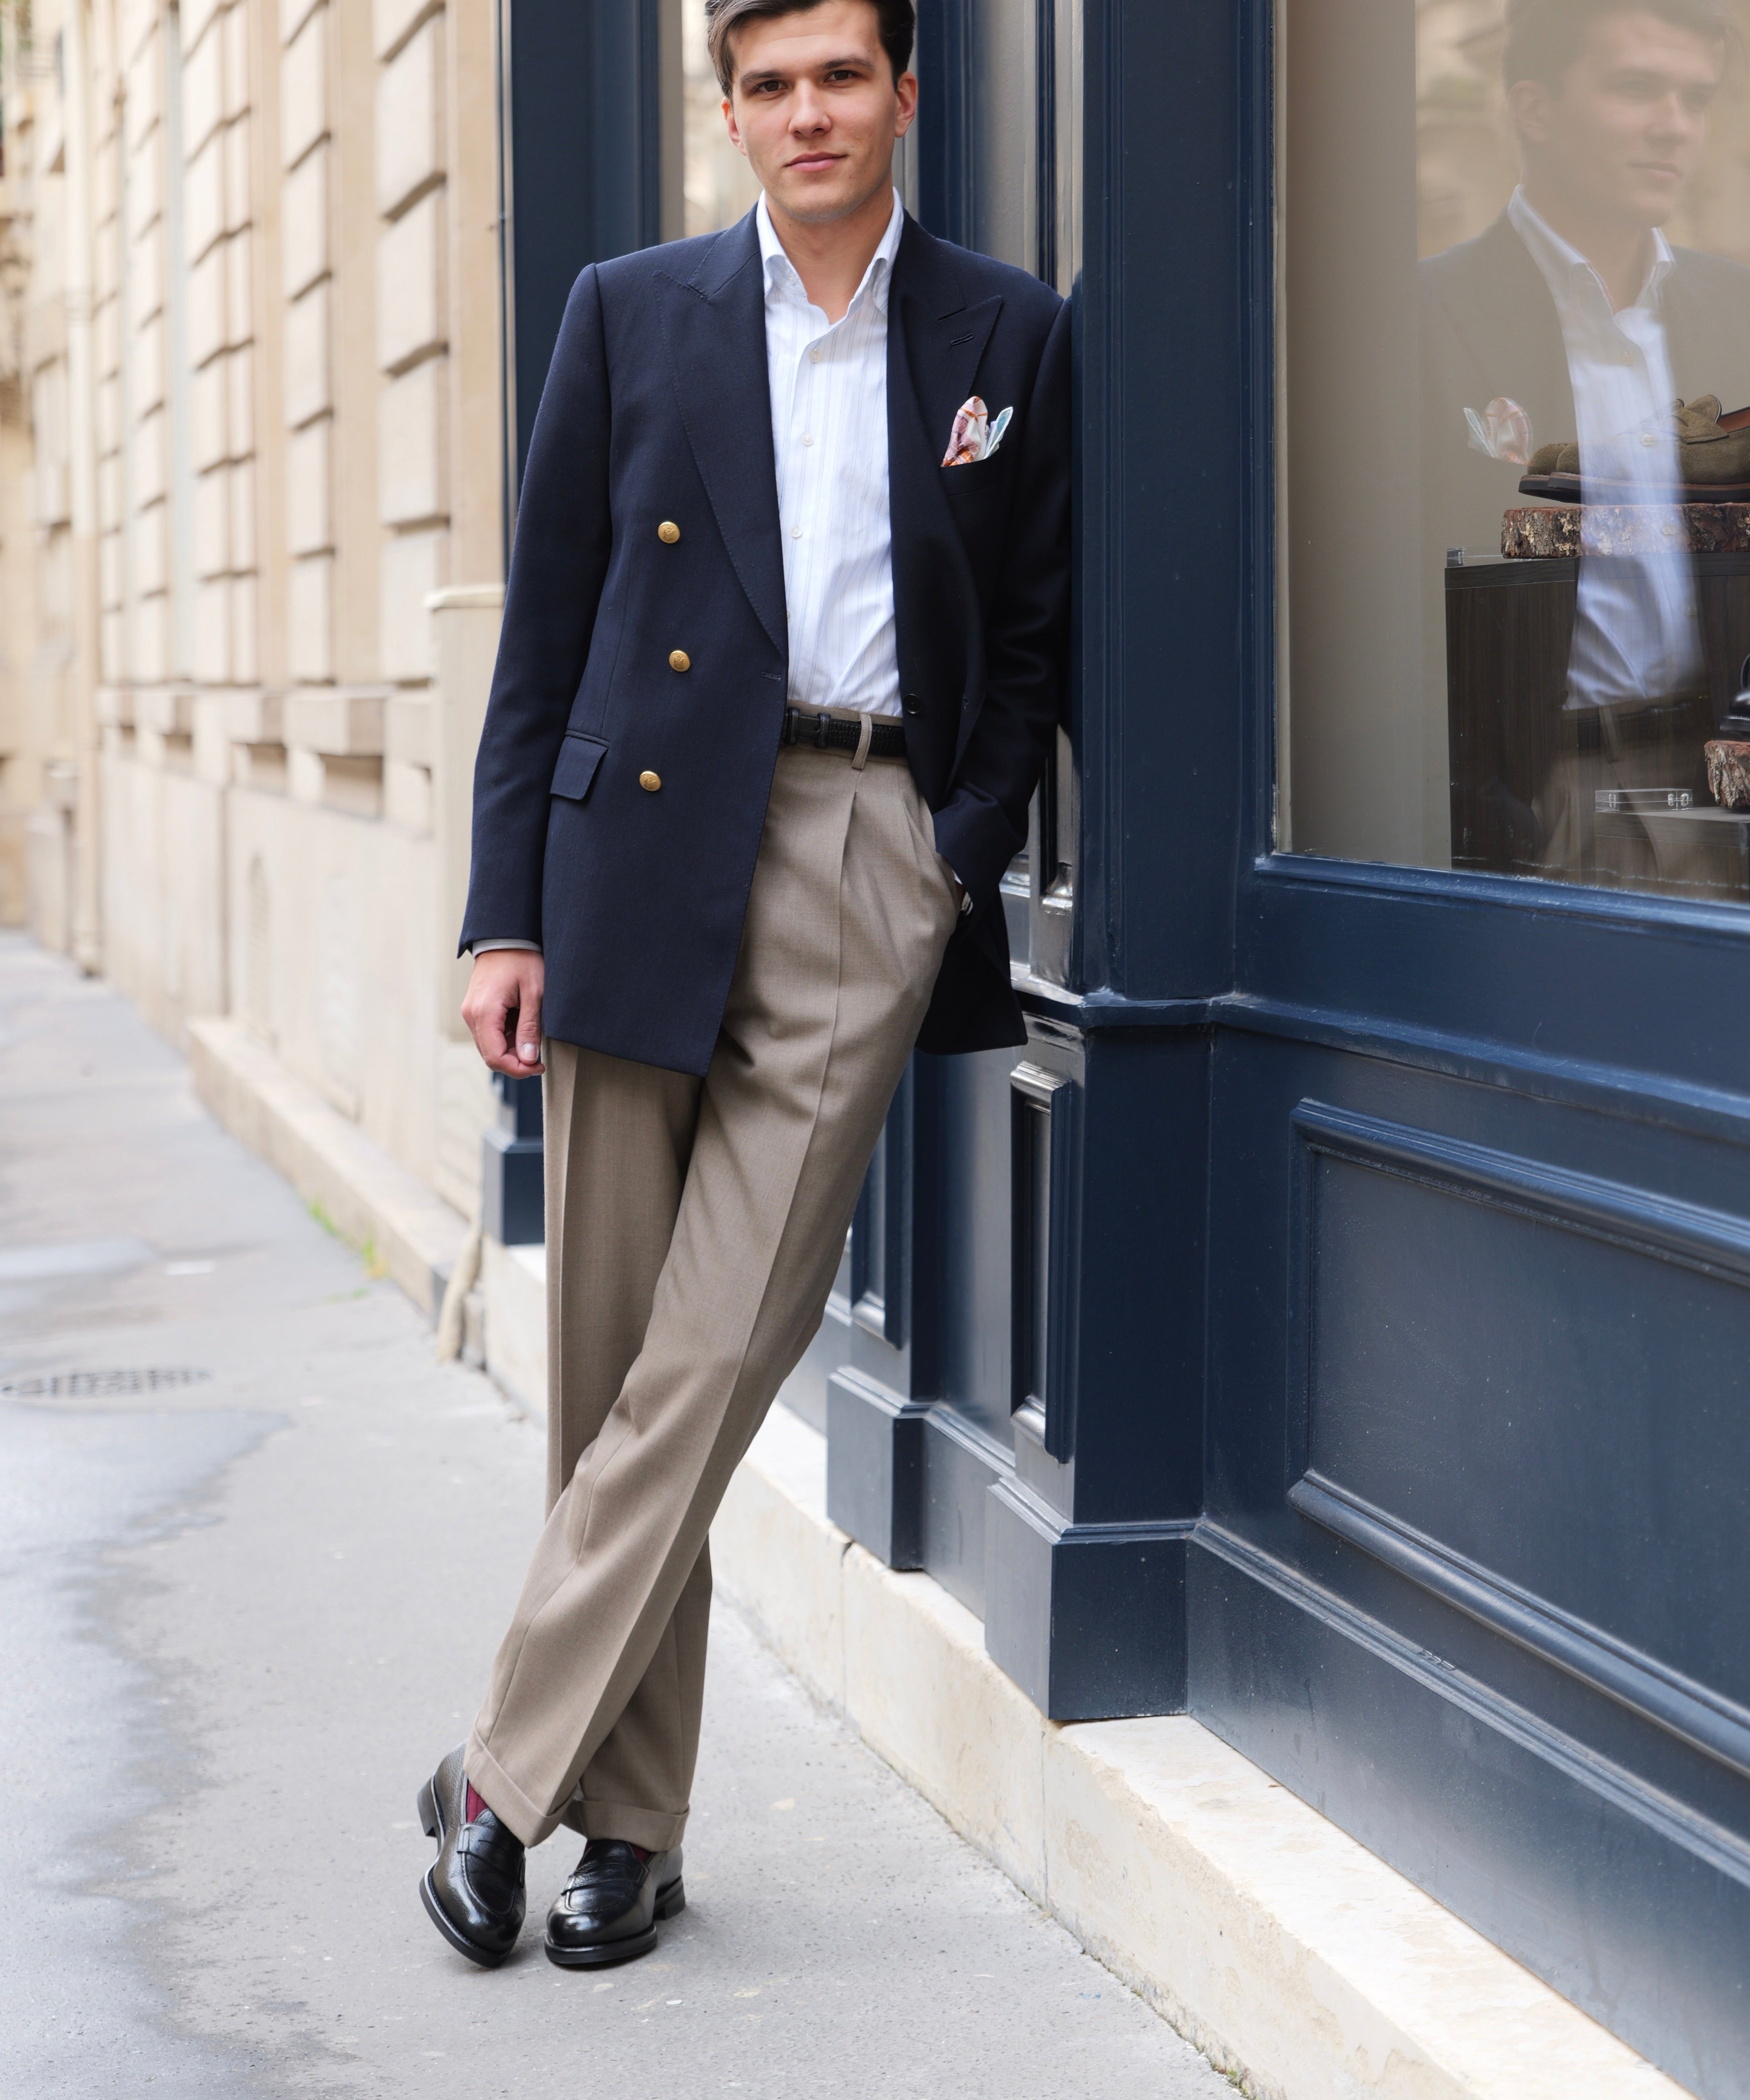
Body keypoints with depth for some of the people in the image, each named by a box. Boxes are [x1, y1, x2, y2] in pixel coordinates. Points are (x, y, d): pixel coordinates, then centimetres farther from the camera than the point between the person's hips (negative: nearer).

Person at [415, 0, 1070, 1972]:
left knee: (712, 1359, -8)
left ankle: (508, 1774, 2)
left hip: (877, 862, -1)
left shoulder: (1010, 334, 10)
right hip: (644, 852, 1)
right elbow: (545, 628, 8)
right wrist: (507, 913, 1)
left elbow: (1031, 639, 12)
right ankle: (629, 1816, 14)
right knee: (608, 1356, 3)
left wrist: (960, 864, -2)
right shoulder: (631, 311, 10)